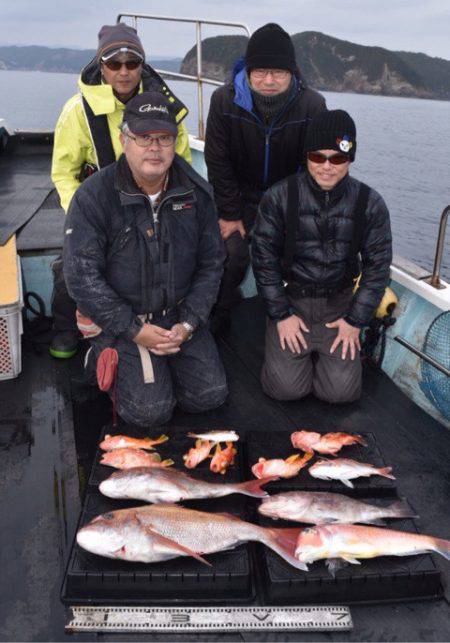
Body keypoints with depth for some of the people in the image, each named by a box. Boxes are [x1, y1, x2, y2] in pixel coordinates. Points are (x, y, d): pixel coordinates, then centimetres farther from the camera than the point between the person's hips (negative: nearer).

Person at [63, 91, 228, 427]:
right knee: (151, 409, -13)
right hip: (119, 319, -3)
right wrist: (134, 330, -18)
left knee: (210, 394, -3)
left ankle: (164, 363, 25)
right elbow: (82, 276, -15)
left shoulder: (197, 192, -3)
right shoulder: (93, 196, -14)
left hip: (180, 315, 4)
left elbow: (211, 263, 2)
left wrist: (188, 324, -8)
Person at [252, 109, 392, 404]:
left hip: (339, 303, 1)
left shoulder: (370, 204, -6)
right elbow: (264, 259, -4)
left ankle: (325, 350, 24)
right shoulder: (279, 197, -10)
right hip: (291, 299, -1)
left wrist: (355, 321, -3)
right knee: (287, 387, -10)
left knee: (341, 391, -8)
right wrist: (281, 314, -7)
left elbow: (377, 266, 1)